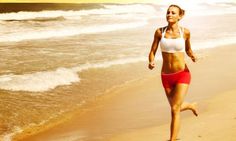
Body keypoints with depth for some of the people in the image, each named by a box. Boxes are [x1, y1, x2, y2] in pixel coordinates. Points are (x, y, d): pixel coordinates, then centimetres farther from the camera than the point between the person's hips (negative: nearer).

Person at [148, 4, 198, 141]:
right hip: (166, 77, 3)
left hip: (182, 74, -3)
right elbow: (152, 52, 2)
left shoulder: (185, 32, -4)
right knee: (176, 107, 20)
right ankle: (192, 105, 55)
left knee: (175, 109, -13)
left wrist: (193, 56, -9)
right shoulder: (160, 32, -2)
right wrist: (151, 62, -20)